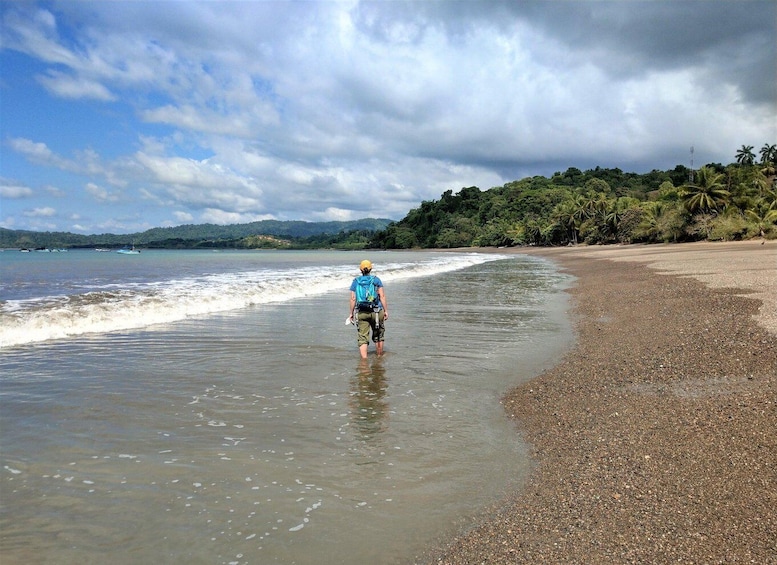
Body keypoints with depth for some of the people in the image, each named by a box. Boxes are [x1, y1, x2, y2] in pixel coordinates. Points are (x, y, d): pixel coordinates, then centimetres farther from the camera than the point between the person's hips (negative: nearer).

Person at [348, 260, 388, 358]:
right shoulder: (376, 280, 2)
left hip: (361, 313, 0)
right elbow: (382, 296, -4)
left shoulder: (356, 281, 3)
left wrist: (351, 313, 5)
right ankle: (379, 357, 30)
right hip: (376, 312, 0)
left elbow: (353, 299, -1)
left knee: (362, 338, 0)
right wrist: (386, 311, 0)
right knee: (378, 336, 18)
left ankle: (364, 359, -10)